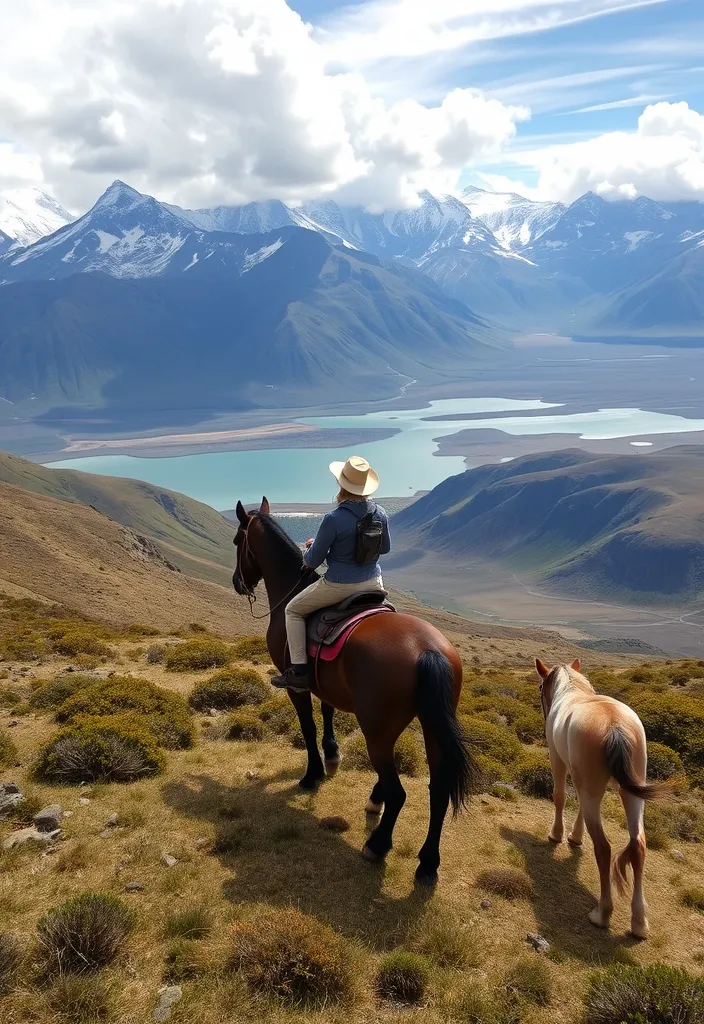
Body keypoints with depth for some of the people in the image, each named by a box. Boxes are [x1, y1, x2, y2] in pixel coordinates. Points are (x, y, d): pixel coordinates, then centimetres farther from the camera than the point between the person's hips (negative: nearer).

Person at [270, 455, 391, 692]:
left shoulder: (333, 519, -22)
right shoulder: (380, 513, -6)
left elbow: (313, 561, -12)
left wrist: (310, 549, 11)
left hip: (339, 586, -5)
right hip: (373, 583, 5)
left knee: (293, 610, 17)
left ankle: (299, 672, 11)